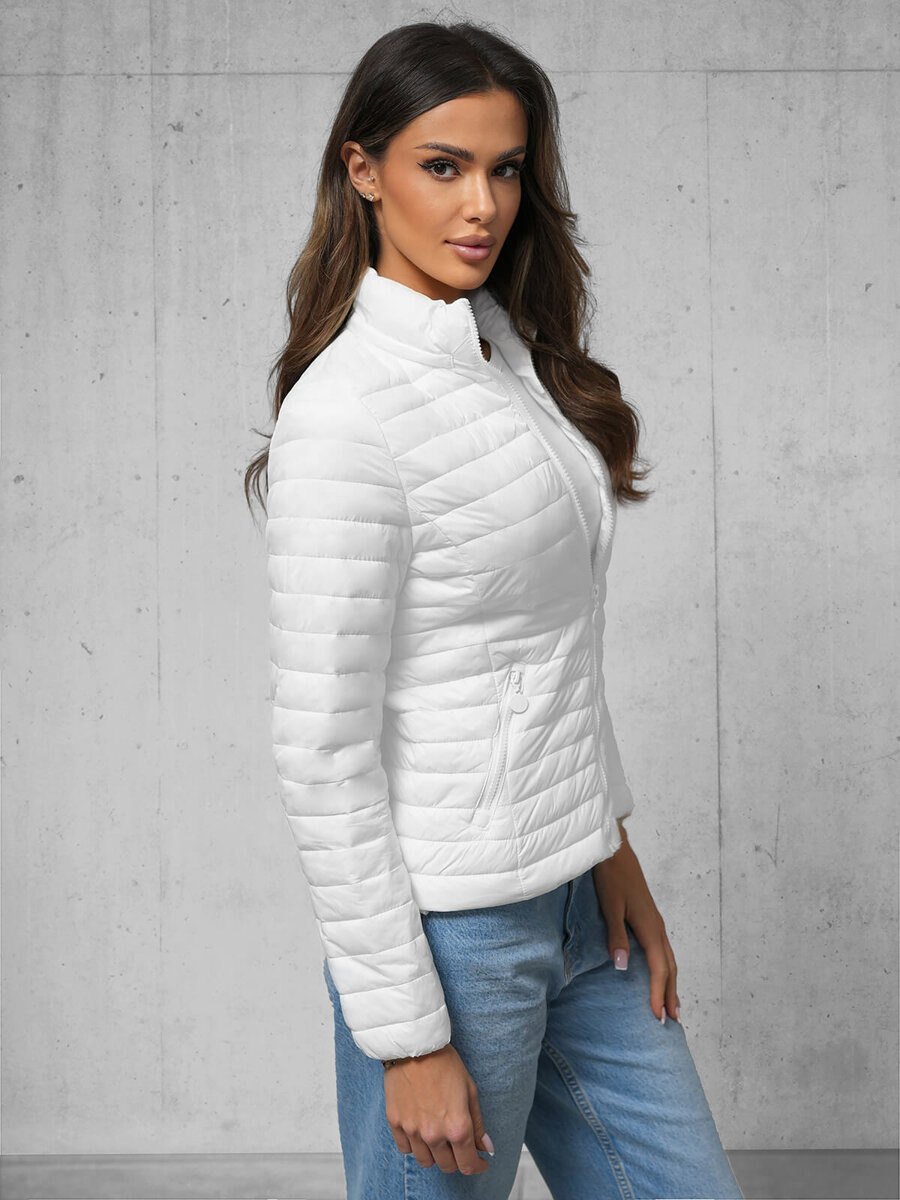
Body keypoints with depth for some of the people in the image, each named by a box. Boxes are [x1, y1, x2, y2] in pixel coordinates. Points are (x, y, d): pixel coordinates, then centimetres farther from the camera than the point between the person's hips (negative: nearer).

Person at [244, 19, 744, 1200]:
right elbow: (323, 752, -20)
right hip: (449, 926, -8)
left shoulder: (516, 353, 6)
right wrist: (409, 1037, -16)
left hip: (574, 903, 8)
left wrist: (611, 845, 11)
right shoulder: (344, 413, -19)